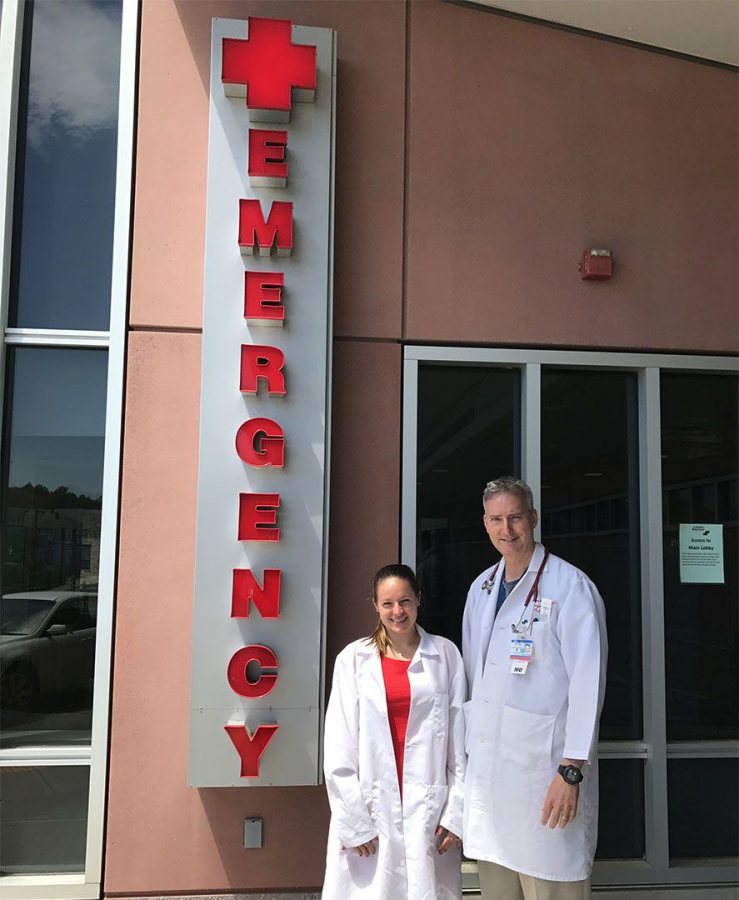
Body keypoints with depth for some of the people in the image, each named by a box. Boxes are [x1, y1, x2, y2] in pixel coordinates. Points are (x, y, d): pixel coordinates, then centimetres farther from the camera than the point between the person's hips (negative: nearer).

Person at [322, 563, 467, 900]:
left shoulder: (446, 655, 2)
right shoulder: (353, 658, -1)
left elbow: (460, 742, 3)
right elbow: (339, 749, -2)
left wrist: (457, 812, -1)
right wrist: (354, 821, -6)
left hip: (429, 805, 1)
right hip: (370, 808, 0)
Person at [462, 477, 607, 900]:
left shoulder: (570, 586, -9)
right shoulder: (481, 587, 12)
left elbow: (588, 681, -13)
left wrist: (572, 769, -16)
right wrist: (467, 745, 16)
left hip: (544, 765, -6)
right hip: (486, 765, 6)